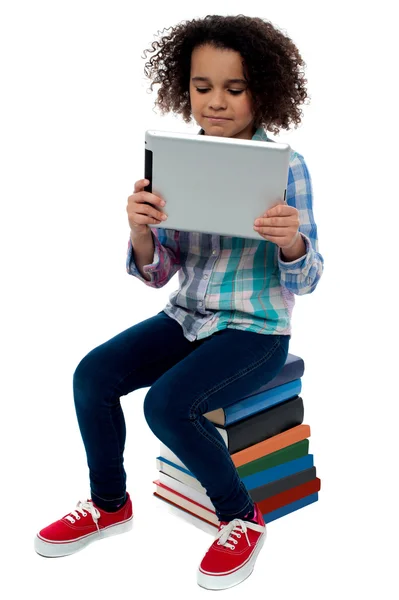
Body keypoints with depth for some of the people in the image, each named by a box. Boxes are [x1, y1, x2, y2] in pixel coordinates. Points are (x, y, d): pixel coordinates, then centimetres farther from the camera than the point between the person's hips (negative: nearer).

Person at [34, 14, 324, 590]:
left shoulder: (285, 166, -12)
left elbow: (304, 282, -10)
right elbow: (158, 273, 2)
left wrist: (292, 242, -33)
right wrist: (140, 230, -20)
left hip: (257, 330, -5)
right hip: (187, 317, 6)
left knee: (167, 403, -26)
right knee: (92, 375, -9)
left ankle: (242, 517, -1)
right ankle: (110, 503, 15)